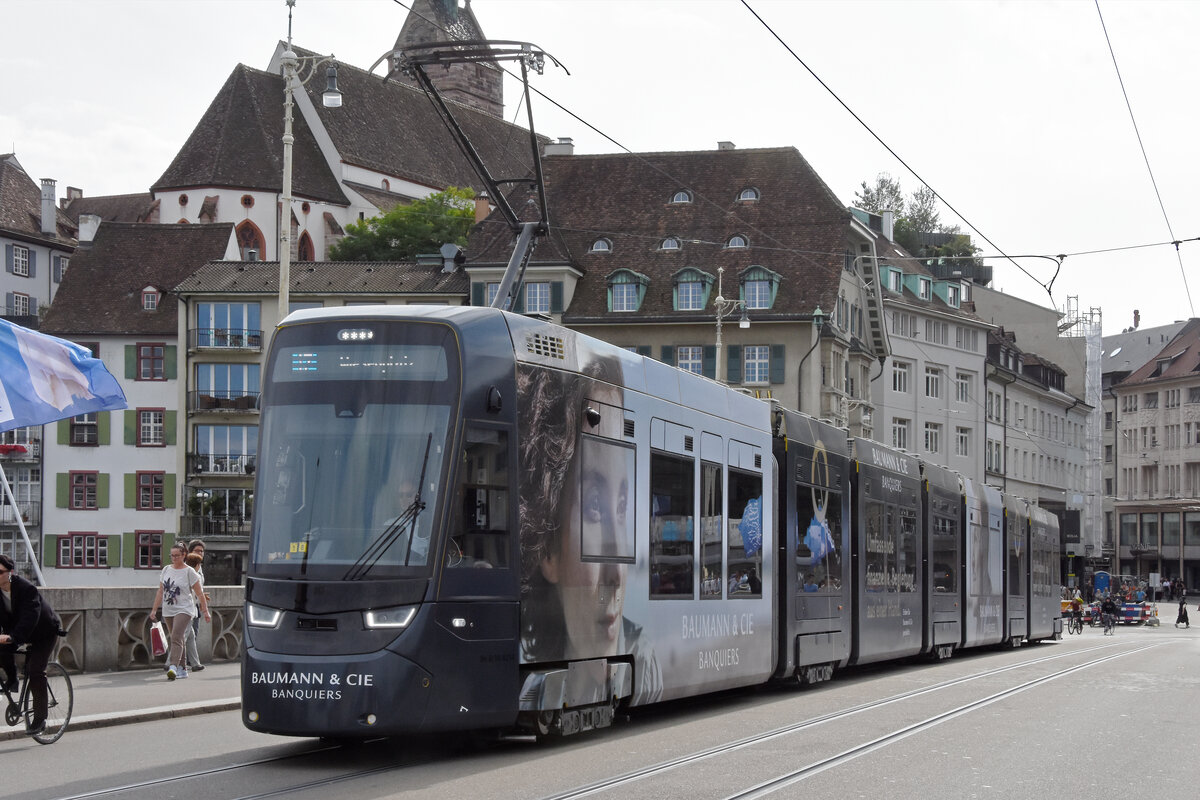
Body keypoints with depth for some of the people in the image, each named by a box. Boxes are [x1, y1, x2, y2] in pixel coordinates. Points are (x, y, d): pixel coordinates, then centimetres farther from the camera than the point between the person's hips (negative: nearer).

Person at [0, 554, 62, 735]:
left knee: (35, 671, -17)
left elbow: (29, 618, -41)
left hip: (44, 633, -5)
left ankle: (40, 718, -9)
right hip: (15, 630, 5)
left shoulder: (27, 589, -31)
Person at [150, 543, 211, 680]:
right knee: (177, 639, 12)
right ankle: (182, 669, 19)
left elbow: (199, 593, -3)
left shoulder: (189, 572, -5)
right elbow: (160, 591, 17)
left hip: (184, 610, -6)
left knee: (176, 638, -21)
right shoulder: (166, 570, 10)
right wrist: (154, 609, 13)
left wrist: (205, 611, -4)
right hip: (168, 611, 6)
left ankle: (173, 667, -33)